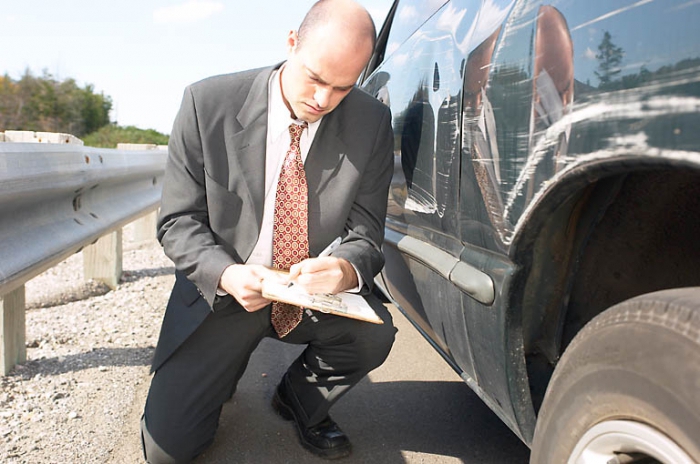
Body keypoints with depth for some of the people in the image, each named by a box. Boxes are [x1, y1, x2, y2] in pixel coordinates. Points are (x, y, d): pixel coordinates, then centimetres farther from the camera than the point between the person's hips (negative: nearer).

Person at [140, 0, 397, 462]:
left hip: (316, 290, 2)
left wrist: (347, 269, -31)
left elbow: (366, 234, -7)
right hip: (223, 287, -1)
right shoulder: (208, 103, -14)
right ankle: (222, 370, 26)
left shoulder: (372, 123, -10)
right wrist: (225, 274, -28)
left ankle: (300, 399, 7)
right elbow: (179, 220, -8)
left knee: (375, 334, -28)